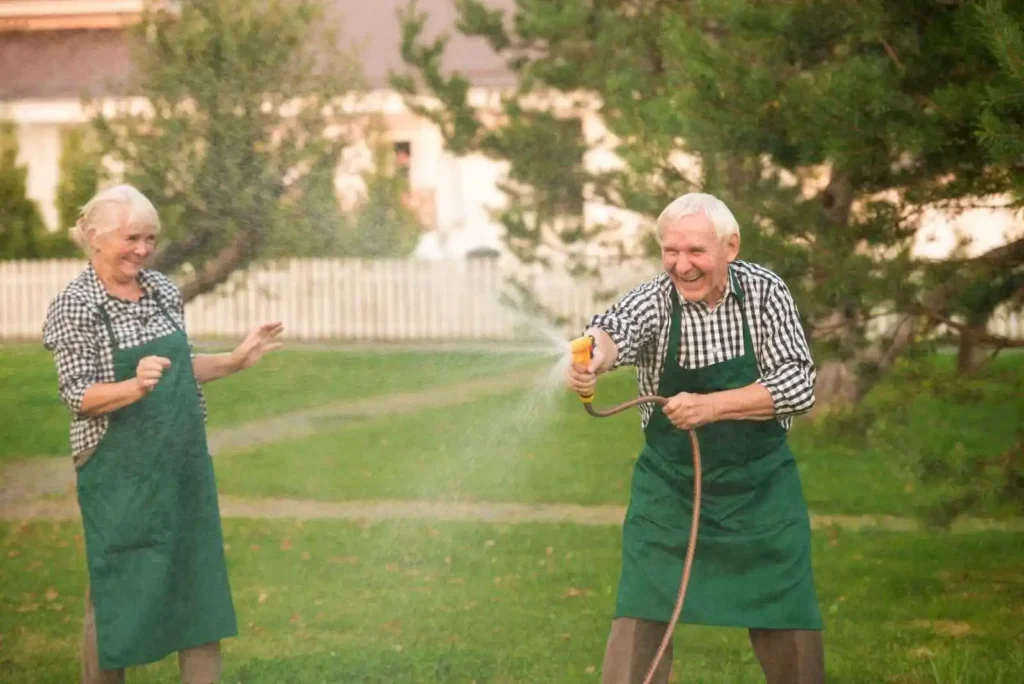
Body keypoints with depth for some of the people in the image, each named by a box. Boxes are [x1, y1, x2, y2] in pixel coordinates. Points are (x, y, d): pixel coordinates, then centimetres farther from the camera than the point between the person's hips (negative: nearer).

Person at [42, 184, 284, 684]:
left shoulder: (163, 291, 6)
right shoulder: (75, 306, -10)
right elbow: (78, 394, -15)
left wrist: (234, 361, 5)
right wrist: (136, 387, -30)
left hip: (184, 461, 6)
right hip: (120, 471, -6)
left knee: (199, 581, 7)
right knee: (118, 588, 4)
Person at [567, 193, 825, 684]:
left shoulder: (765, 292, -8)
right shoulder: (656, 299, -12)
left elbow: (799, 386, -15)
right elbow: (619, 325, -35)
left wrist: (712, 406, -28)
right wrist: (592, 355, -59)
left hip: (760, 485, 1)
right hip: (669, 487, -1)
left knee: (788, 625, 5)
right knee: (640, 617, -8)